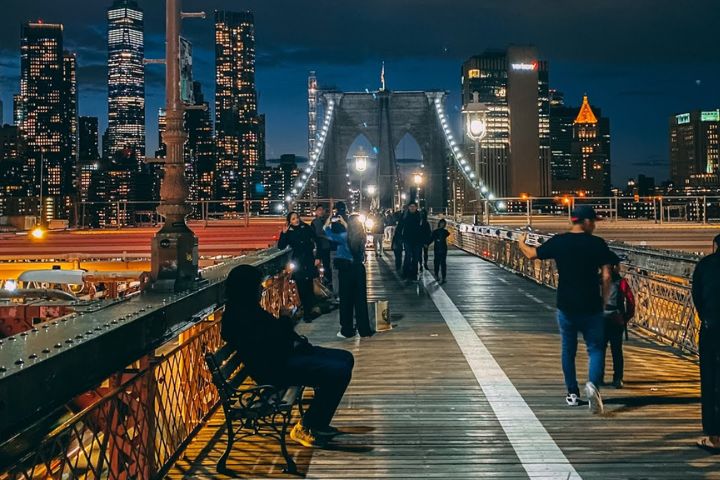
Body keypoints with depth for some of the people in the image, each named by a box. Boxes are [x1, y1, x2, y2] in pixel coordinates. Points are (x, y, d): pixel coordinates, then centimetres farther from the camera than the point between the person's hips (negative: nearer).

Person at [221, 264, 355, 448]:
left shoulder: (247, 309, 13)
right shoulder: (240, 318, -21)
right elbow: (276, 349, -23)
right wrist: (285, 320, -11)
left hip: (284, 356, 11)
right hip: (275, 369, -11)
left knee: (345, 358, 10)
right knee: (339, 372, -22)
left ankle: (318, 423, 15)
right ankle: (306, 428, -5)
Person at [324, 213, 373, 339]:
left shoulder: (345, 237, -17)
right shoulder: (362, 237, -3)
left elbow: (329, 234, -8)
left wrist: (327, 223, 11)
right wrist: (344, 223, 29)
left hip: (346, 269, -4)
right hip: (359, 268, 4)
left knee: (346, 300, 6)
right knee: (361, 299, 12)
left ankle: (347, 330, 12)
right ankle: (364, 329, 18)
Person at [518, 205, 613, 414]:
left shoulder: (558, 242, -2)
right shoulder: (598, 243, -7)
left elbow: (532, 254, 10)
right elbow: (606, 276, -9)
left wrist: (521, 243, 31)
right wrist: (604, 301, 5)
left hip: (566, 307, 2)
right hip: (591, 307, -2)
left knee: (568, 350, 16)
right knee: (595, 348, 5)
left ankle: (572, 393, 22)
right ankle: (593, 384, -21)